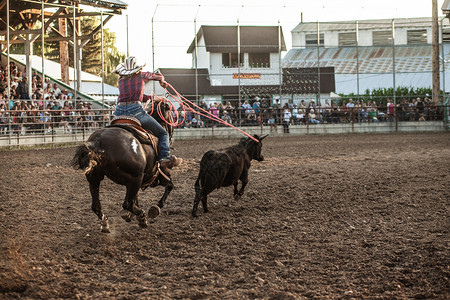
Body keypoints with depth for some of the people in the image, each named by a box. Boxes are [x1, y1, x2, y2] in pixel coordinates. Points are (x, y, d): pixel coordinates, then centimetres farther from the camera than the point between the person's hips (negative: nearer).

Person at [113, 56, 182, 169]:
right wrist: (162, 81, 49)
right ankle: (164, 157, -14)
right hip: (135, 110, -4)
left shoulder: (121, 80, 17)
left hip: (119, 111, 4)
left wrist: (145, 97, 42)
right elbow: (159, 76, 25)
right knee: (163, 133, 5)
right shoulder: (141, 75, 9)